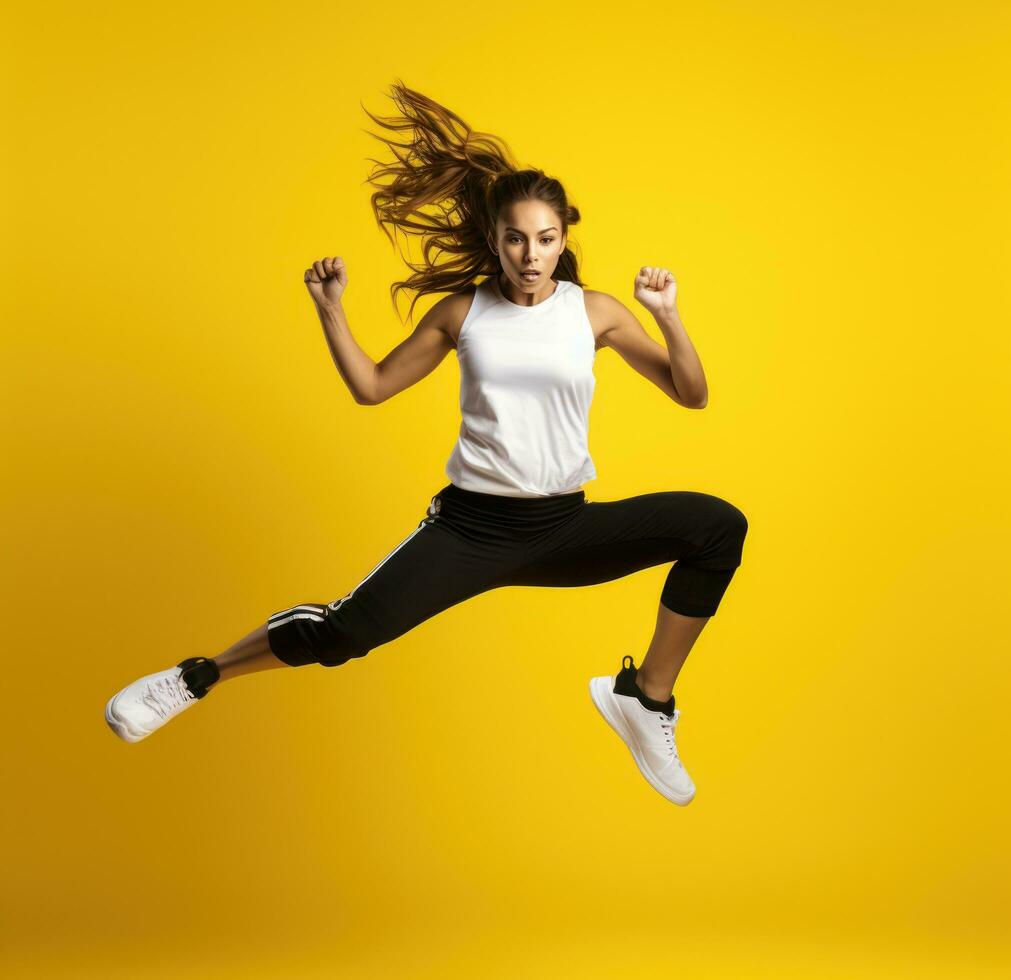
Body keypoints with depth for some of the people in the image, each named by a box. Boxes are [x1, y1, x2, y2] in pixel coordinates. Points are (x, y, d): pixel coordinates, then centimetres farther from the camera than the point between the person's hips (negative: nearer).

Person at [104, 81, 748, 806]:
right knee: (346, 631, -15)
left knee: (719, 524, -19)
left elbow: (692, 396, -2)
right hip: (472, 525, -1)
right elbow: (372, 387, 9)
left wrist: (668, 316, -18)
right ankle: (195, 679, 13)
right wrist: (330, 311, -2)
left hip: (565, 528, 1)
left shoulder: (595, 311, 0)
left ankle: (646, 699, -4)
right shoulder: (463, 310, 1)